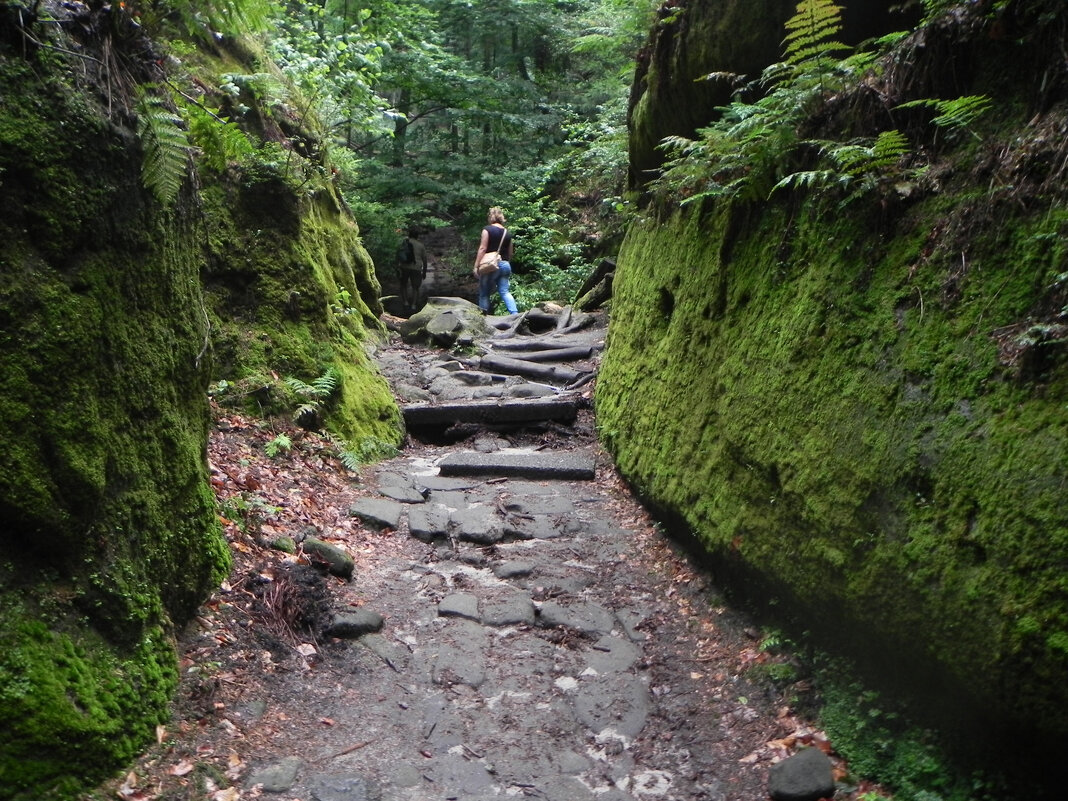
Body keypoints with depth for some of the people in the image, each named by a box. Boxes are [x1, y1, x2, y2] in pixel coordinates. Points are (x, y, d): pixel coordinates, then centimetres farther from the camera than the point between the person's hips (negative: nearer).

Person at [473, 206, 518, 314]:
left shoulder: (488, 229, -4)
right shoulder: (507, 233, 12)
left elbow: (482, 249, -11)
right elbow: (510, 253, 14)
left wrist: (476, 266, -10)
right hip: (505, 265, 5)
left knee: (484, 293, 4)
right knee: (504, 292, 2)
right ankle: (515, 314, -14)